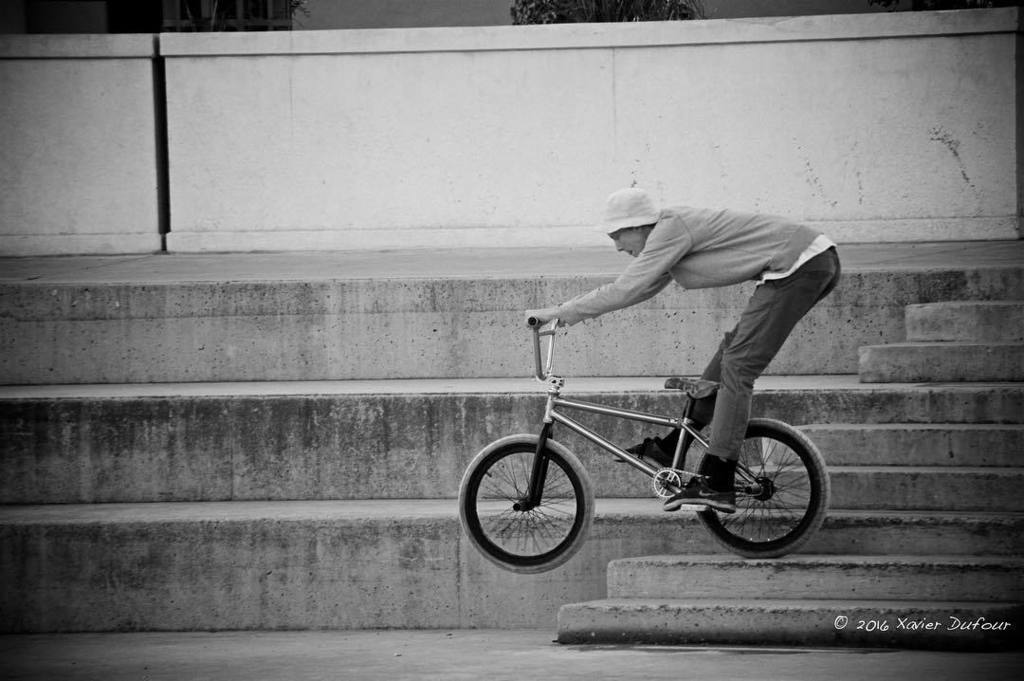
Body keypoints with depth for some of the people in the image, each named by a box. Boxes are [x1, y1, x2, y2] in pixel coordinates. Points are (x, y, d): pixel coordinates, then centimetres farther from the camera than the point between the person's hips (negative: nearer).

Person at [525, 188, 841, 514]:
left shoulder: (670, 230, -13)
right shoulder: (672, 228, 17)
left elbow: (625, 291, -17)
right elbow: (637, 289, 27)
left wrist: (558, 312, -10)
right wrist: (572, 312, 23)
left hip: (799, 265, -10)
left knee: (737, 366, -10)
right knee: (733, 350, 17)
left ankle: (718, 486, -13)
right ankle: (673, 447, 25)